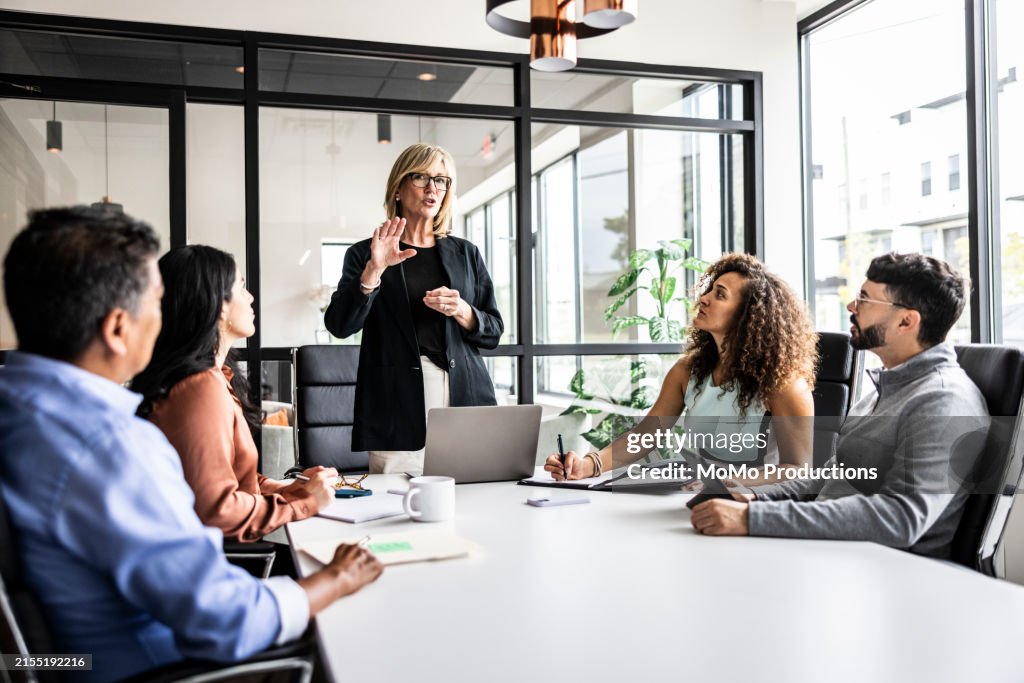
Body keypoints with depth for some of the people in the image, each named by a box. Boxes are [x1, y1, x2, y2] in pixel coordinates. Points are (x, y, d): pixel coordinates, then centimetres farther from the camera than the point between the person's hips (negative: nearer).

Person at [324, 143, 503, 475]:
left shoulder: (466, 254, 16)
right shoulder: (365, 254, 8)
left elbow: (493, 332, 14)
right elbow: (339, 325, -5)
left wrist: (462, 312, -6)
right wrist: (374, 270, -16)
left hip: (465, 397, 3)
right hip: (398, 405, -2)